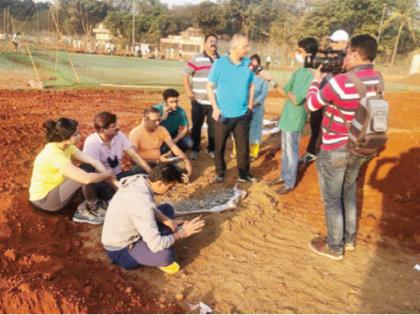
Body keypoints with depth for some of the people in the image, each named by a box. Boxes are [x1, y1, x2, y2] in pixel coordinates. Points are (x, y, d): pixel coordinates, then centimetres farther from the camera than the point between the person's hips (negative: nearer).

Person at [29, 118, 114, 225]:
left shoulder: (66, 146, -5)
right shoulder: (54, 155, -32)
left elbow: (93, 161, -7)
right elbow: (86, 178, -37)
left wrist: (111, 177, -19)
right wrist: (107, 174, -20)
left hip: (54, 189, 9)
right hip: (43, 200, -9)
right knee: (85, 177, -26)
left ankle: (83, 210, 2)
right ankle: (93, 208, 0)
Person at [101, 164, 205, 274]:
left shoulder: (140, 179, -12)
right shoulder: (142, 204, -37)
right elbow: (156, 245, -34)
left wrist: (169, 222, -8)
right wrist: (182, 233, -20)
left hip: (129, 232, 9)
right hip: (120, 251, -9)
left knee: (167, 208, 14)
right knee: (167, 255, -34)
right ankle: (161, 260, 3)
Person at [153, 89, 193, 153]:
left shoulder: (180, 111, -14)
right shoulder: (157, 109, -21)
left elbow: (185, 128, -6)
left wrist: (175, 140, -20)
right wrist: (162, 118, -36)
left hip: (174, 135, 3)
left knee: (188, 143, -23)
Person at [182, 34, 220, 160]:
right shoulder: (196, 59, -2)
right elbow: (185, 74, -1)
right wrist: (188, 91, -8)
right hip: (199, 101, -2)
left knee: (214, 126, 8)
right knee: (197, 126, 5)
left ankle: (211, 149, 23)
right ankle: (195, 149, 18)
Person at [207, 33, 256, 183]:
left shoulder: (248, 64, 1)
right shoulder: (220, 63, -8)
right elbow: (210, 87, -4)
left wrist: (250, 105, 6)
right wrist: (215, 108, -9)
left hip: (242, 114, 2)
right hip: (224, 114, -2)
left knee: (243, 145, 8)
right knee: (220, 145, 9)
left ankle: (244, 173, 23)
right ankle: (220, 172, 26)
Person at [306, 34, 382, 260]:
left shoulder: (340, 82, -24)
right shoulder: (377, 80, -2)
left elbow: (312, 104, -9)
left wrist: (316, 80, 6)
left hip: (335, 150, -7)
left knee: (332, 199, 8)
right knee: (349, 193, 23)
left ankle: (334, 247, 23)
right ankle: (349, 239, 38)